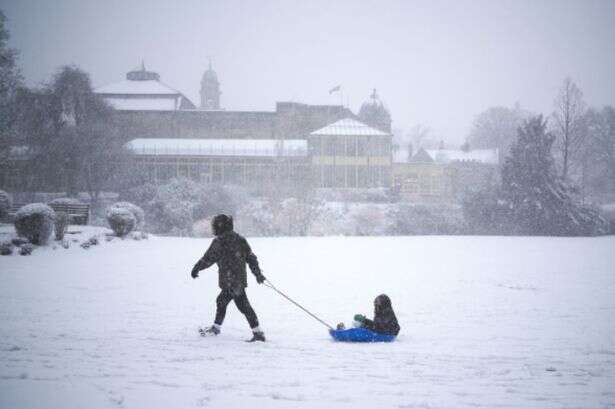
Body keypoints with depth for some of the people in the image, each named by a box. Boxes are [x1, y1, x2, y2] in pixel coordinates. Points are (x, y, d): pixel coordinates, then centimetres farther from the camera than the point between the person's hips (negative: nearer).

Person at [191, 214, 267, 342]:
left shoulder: (220, 241, -10)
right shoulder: (239, 239, 13)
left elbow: (209, 258, -8)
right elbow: (251, 257, 12)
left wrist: (196, 268, 5)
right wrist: (258, 273, 15)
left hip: (230, 281, -8)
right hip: (240, 278, 8)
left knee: (244, 306, -6)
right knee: (221, 300, 18)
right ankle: (216, 327, 27)